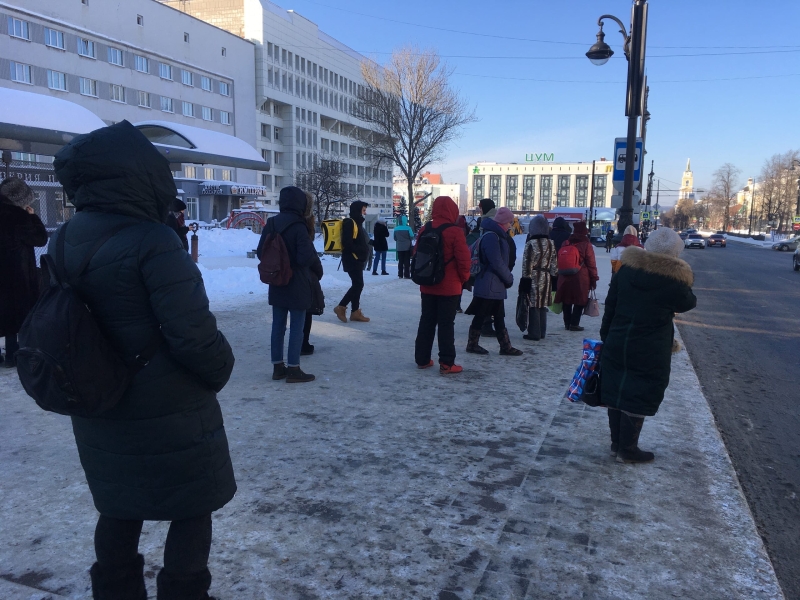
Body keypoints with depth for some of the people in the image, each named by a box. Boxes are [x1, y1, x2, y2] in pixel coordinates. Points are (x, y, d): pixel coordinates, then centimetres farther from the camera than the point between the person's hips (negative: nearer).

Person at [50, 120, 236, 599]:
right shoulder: (150, 240, -23)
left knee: (120, 510, 23)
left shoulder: (64, 240, 0)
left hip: (98, 409, 7)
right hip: (169, 413, -7)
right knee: (193, 507, 12)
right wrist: (220, 369, -8)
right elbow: (192, 331, -25)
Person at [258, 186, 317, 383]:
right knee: (297, 326, 1)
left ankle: (278, 367, 19)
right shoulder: (298, 226, -18)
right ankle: (293, 369, 5)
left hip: (277, 285, 7)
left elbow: (260, 252, 6)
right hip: (297, 285, -7)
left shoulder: (271, 223, 3)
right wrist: (313, 253, -2)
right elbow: (306, 258, -22)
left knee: (278, 325, 12)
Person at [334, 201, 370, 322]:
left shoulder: (357, 223, 18)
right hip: (352, 259, -10)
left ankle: (355, 312, 10)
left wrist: (365, 250, 7)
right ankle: (341, 307, -5)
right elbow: (347, 243, -22)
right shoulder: (350, 223, -14)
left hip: (357, 259, 10)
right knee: (358, 284, -12)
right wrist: (362, 250, -17)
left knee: (357, 285, 8)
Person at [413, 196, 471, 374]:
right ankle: (446, 364, 3)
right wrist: (463, 279, 3)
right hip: (449, 287, -5)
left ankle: (422, 359, 20)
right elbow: (463, 260, -15)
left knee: (426, 321, 14)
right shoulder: (455, 232, -14)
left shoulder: (424, 230, 3)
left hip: (427, 286, 5)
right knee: (446, 324, 0)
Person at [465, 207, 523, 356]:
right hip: (489, 285, -10)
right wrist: (509, 278, -8)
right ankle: (472, 344, 12)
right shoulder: (491, 236, -18)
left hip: (495, 285, 10)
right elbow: (497, 263, -20)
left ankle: (505, 346, 17)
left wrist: (507, 277, 8)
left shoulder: (495, 235, 15)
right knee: (481, 315, 1)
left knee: (499, 316, 12)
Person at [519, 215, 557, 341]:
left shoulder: (531, 244, -12)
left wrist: (525, 279, -7)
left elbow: (527, 264, -12)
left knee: (534, 305, -1)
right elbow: (554, 264, 11)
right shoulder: (551, 244, 6)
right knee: (543, 305, 12)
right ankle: (542, 333, 19)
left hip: (534, 278, -6)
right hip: (546, 277, 6)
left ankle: (534, 333, 1)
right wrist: (553, 276, 19)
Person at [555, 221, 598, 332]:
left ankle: (567, 323, 17)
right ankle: (574, 324, 2)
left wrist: (561, 274, 24)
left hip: (565, 277, 5)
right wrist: (594, 279, 0)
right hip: (581, 278, -5)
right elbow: (591, 264, -7)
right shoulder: (586, 244, -7)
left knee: (567, 301, 12)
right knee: (579, 301, 3)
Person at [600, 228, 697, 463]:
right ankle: (628, 450, 17)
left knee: (616, 392, 15)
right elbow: (688, 304, 5)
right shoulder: (674, 280, -15)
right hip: (649, 353, -5)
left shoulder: (625, 270, -1)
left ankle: (617, 443, 29)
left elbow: (610, 307, 4)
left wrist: (606, 337, 12)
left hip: (617, 345, 5)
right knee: (638, 398, 6)